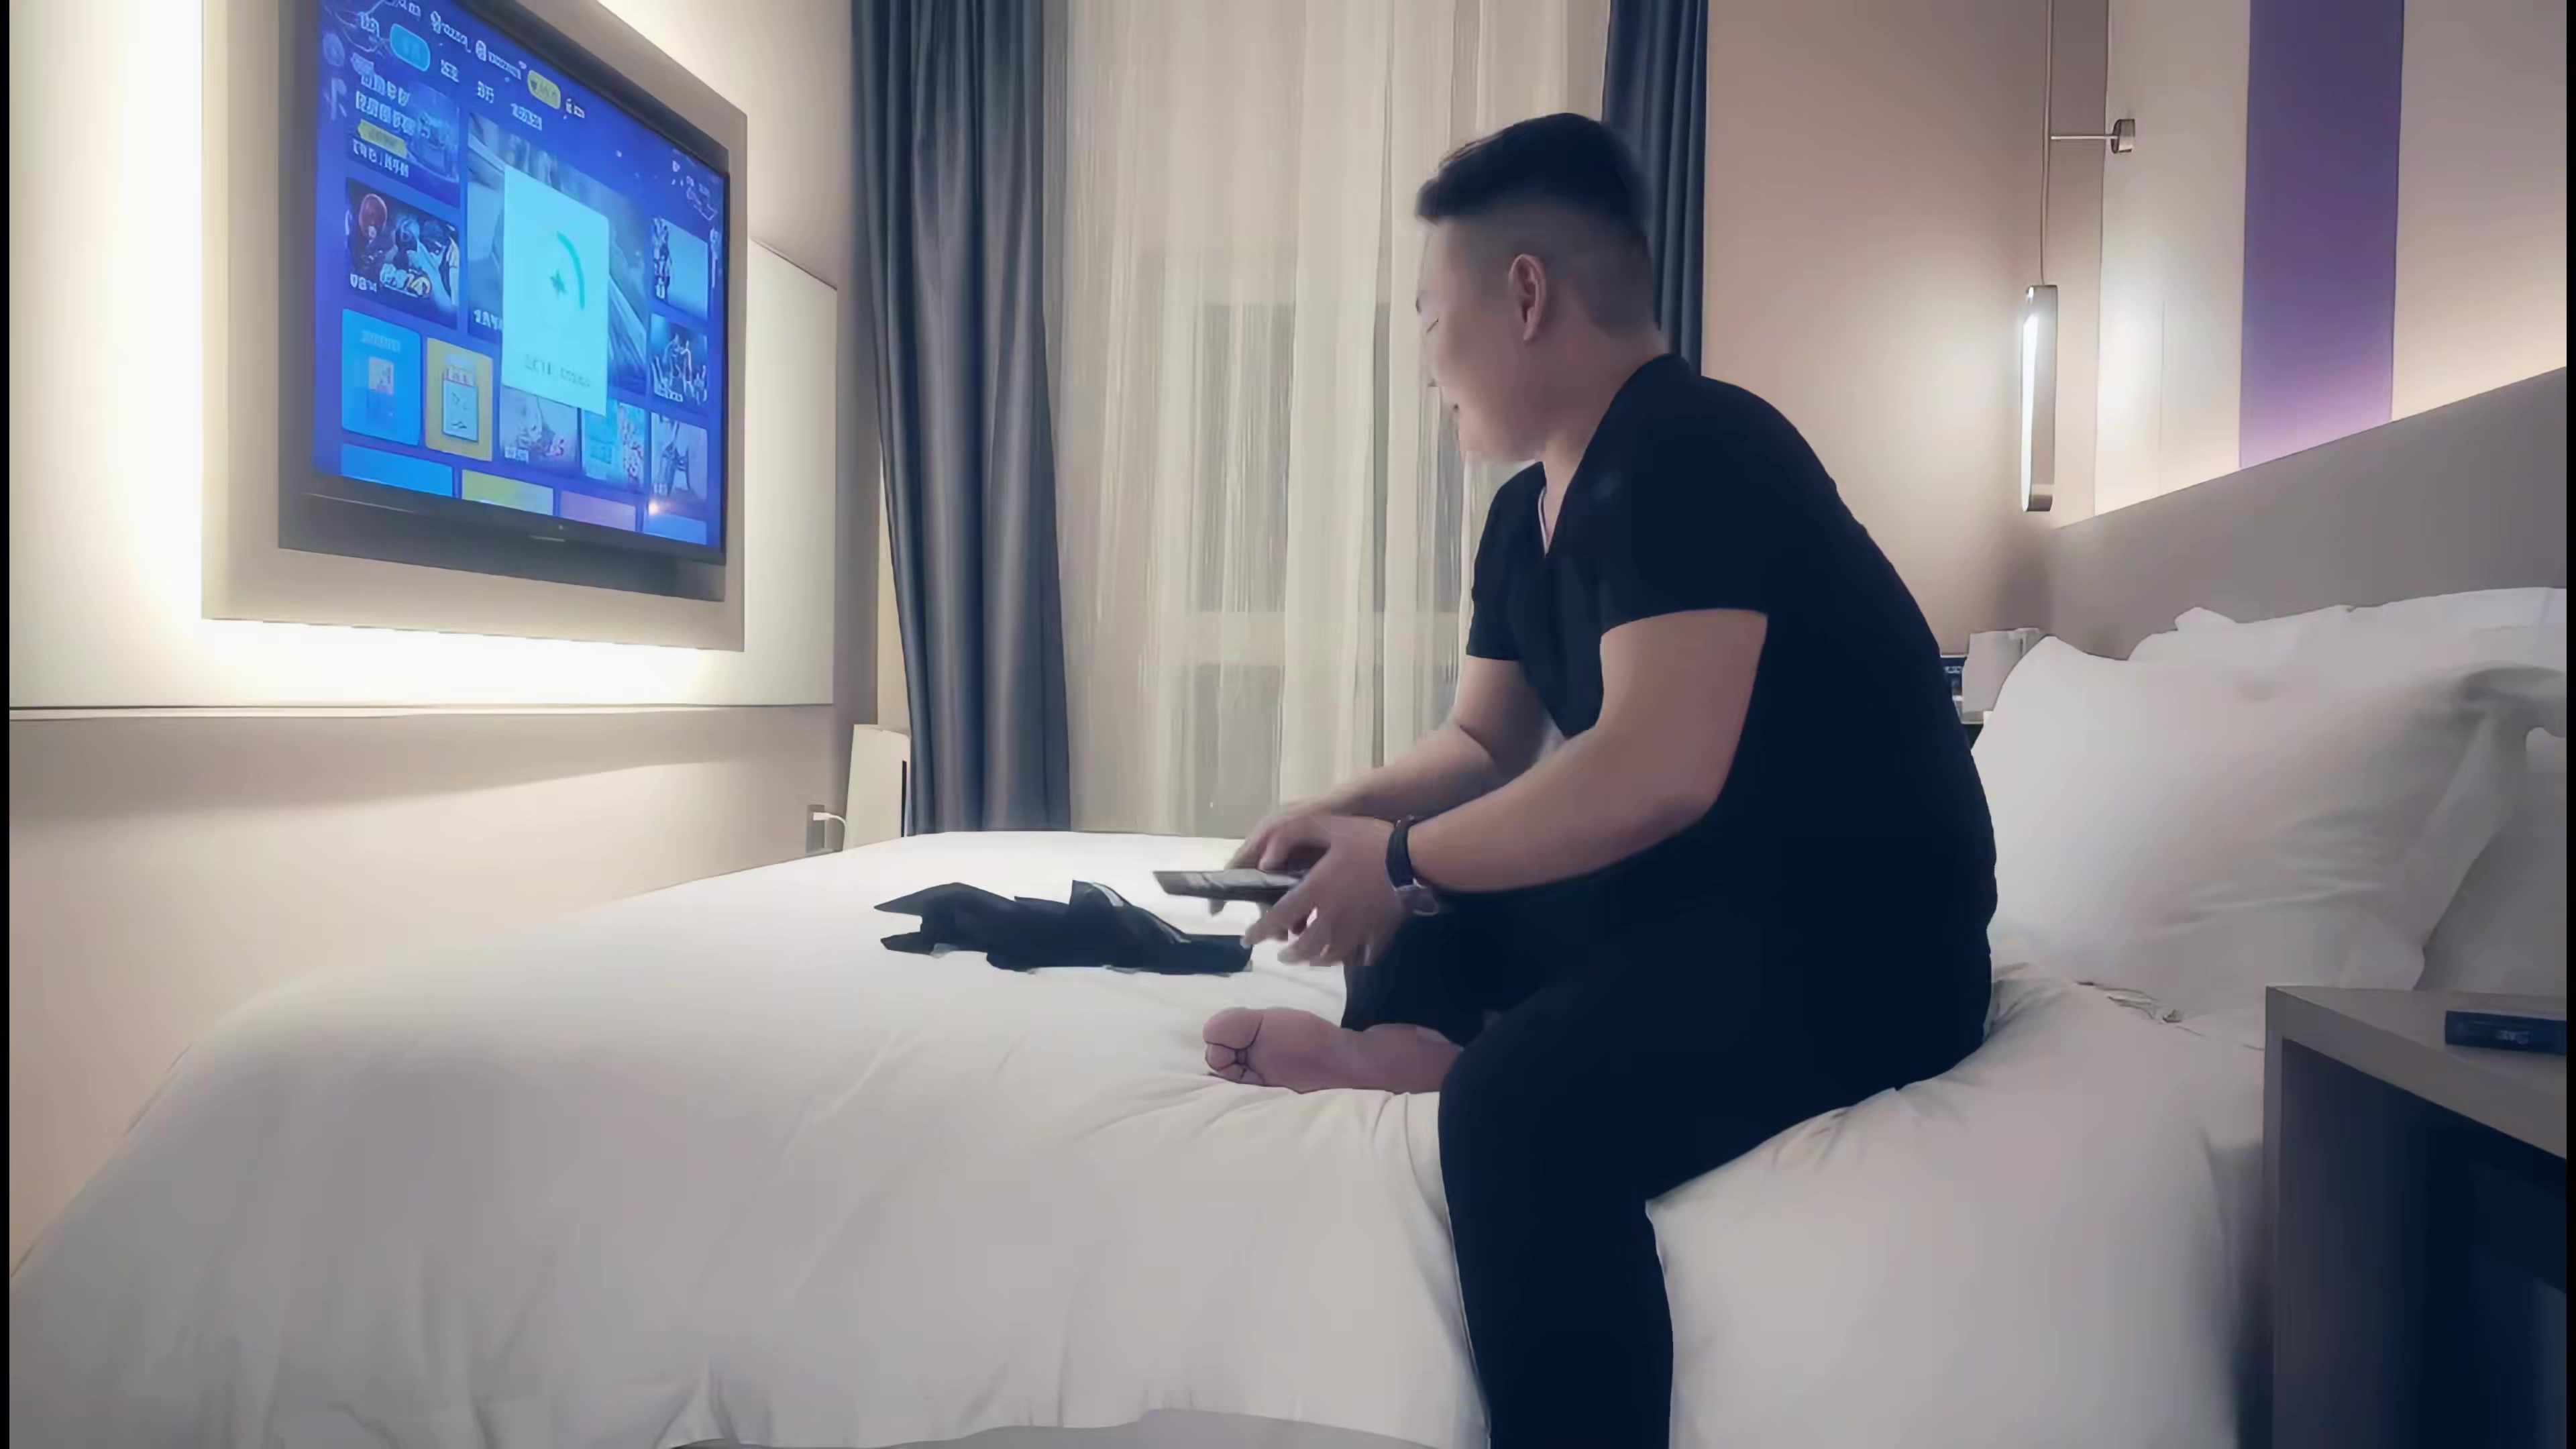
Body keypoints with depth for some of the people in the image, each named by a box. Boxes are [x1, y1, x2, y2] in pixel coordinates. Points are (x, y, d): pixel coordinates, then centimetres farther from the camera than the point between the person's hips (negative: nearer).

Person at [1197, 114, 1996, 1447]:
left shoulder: (1689, 452, -19)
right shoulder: (1528, 512, 10)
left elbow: (1656, 771, -30)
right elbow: (1483, 747, 21)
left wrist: (1403, 863, -19)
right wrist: (1353, 812, 3)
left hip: (1860, 934, -10)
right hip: (1691, 895, 10)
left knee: (1522, 1105, -34)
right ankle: (1403, 1038, -12)